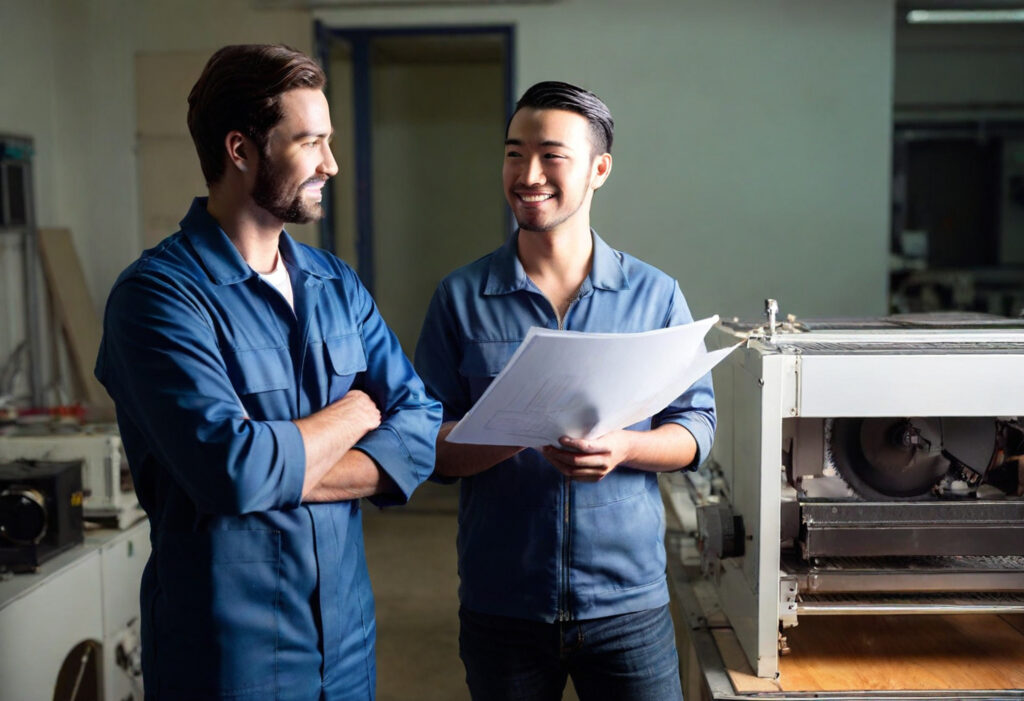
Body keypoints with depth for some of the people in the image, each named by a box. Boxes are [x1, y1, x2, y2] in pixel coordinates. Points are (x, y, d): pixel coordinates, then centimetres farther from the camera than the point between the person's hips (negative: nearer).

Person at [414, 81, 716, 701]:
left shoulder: (655, 295, 1)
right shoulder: (462, 297, -1)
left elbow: (697, 424, 3)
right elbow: (427, 440, -3)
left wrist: (622, 447, -18)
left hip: (630, 602, 0)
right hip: (499, 602, 0)